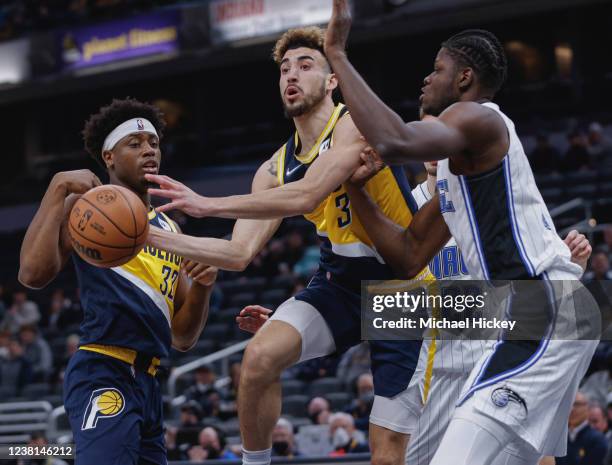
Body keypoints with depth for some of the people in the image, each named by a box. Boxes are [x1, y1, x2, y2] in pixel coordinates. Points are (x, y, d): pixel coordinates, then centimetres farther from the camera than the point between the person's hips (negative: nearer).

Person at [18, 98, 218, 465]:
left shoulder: (170, 229, 23)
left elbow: (183, 338, 21)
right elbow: (33, 274, -15)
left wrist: (202, 285, 2)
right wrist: (59, 188, -12)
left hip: (148, 381, 8)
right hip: (104, 376, -8)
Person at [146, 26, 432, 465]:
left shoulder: (357, 123, -16)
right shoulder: (276, 169, 4)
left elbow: (306, 197, -31)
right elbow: (241, 252, 2)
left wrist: (209, 205, -33)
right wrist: (158, 238, -9)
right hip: (341, 283, 5)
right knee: (259, 356, -23)